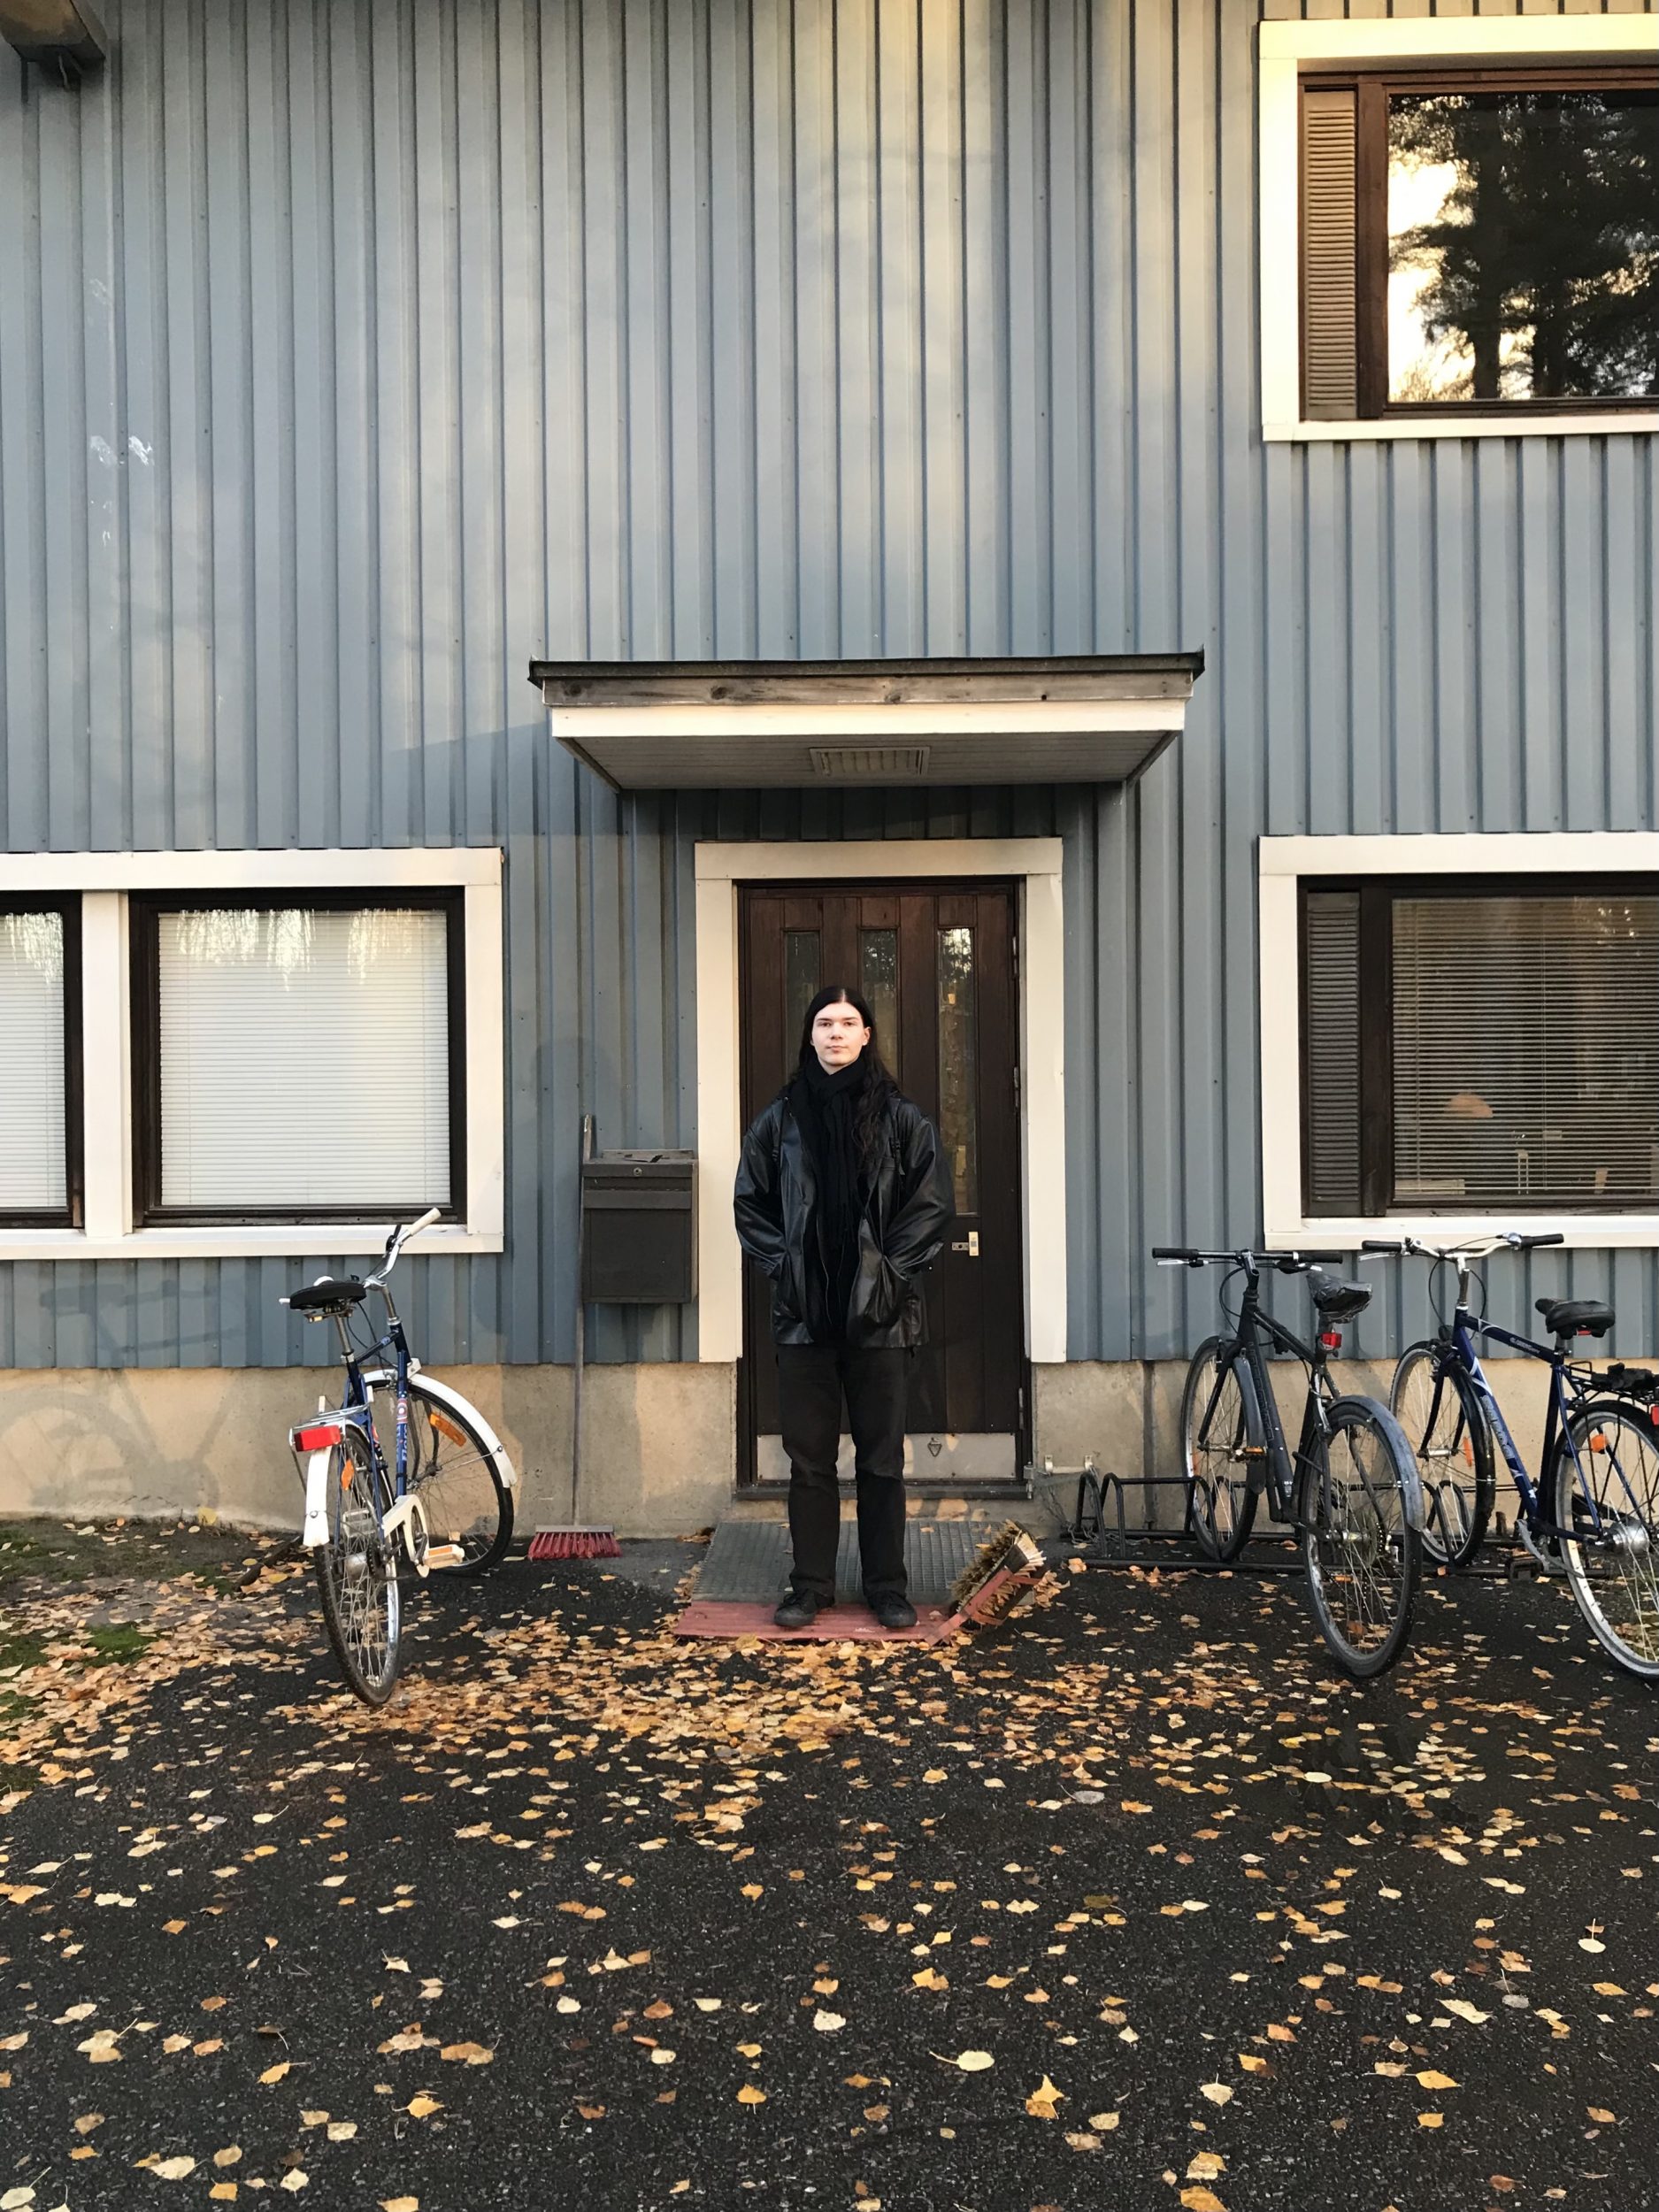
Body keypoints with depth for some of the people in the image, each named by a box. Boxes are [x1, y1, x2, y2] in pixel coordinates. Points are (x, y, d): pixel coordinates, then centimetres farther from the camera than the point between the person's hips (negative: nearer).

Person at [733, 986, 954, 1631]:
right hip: (804, 1313, 1)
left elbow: (933, 1204, 1)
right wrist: (781, 1262, -3)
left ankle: (887, 1587, 18)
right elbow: (750, 1203, 8)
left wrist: (893, 1268, -7)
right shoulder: (781, 1118, 5)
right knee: (809, 1458, 7)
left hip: (880, 1313, -1)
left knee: (882, 1460, 7)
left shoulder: (901, 1118, 2)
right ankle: (810, 1585, 18)